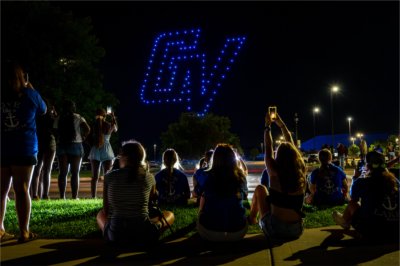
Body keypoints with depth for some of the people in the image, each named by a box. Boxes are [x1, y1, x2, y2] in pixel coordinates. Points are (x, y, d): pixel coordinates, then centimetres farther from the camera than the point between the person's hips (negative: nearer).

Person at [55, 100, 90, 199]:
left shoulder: (59, 119, 6)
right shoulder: (78, 118, 0)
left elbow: (56, 132, 0)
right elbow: (87, 129, -10)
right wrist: (83, 137, 5)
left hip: (61, 145, 2)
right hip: (75, 145, -2)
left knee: (63, 173, 5)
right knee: (75, 173, 1)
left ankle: (62, 196, 3)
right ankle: (74, 196, -2)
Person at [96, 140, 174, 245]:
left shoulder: (110, 176, 0)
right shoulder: (149, 177, 0)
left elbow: (105, 211, 7)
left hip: (114, 235, 1)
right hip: (143, 234, -1)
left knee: (100, 214, 36)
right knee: (170, 215, 28)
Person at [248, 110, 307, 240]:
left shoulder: (275, 172, -12)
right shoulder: (301, 171, -3)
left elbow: (268, 149, 4)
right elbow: (291, 147, 12)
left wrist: (268, 126, 16)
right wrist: (282, 125, 23)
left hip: (274, 229, -4)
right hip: (296, 230, 4)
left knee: (260, 189, 18)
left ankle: (252, 218, 36)